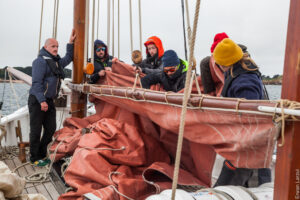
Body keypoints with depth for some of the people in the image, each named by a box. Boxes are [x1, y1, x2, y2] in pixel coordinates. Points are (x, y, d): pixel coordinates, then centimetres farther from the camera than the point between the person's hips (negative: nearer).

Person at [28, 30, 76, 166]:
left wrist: (70, 43, 23)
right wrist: (42, 101, -23)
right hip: (37, 101, -9)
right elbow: (36, 82, -18)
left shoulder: (57, 61, 16)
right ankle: (35, 158, 11)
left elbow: (68, 58, 34)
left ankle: (42, 154, 24)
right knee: (36, 130, 0)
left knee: (51, 129, 10)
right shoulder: (41, 60, -12)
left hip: (49, 101, 9)